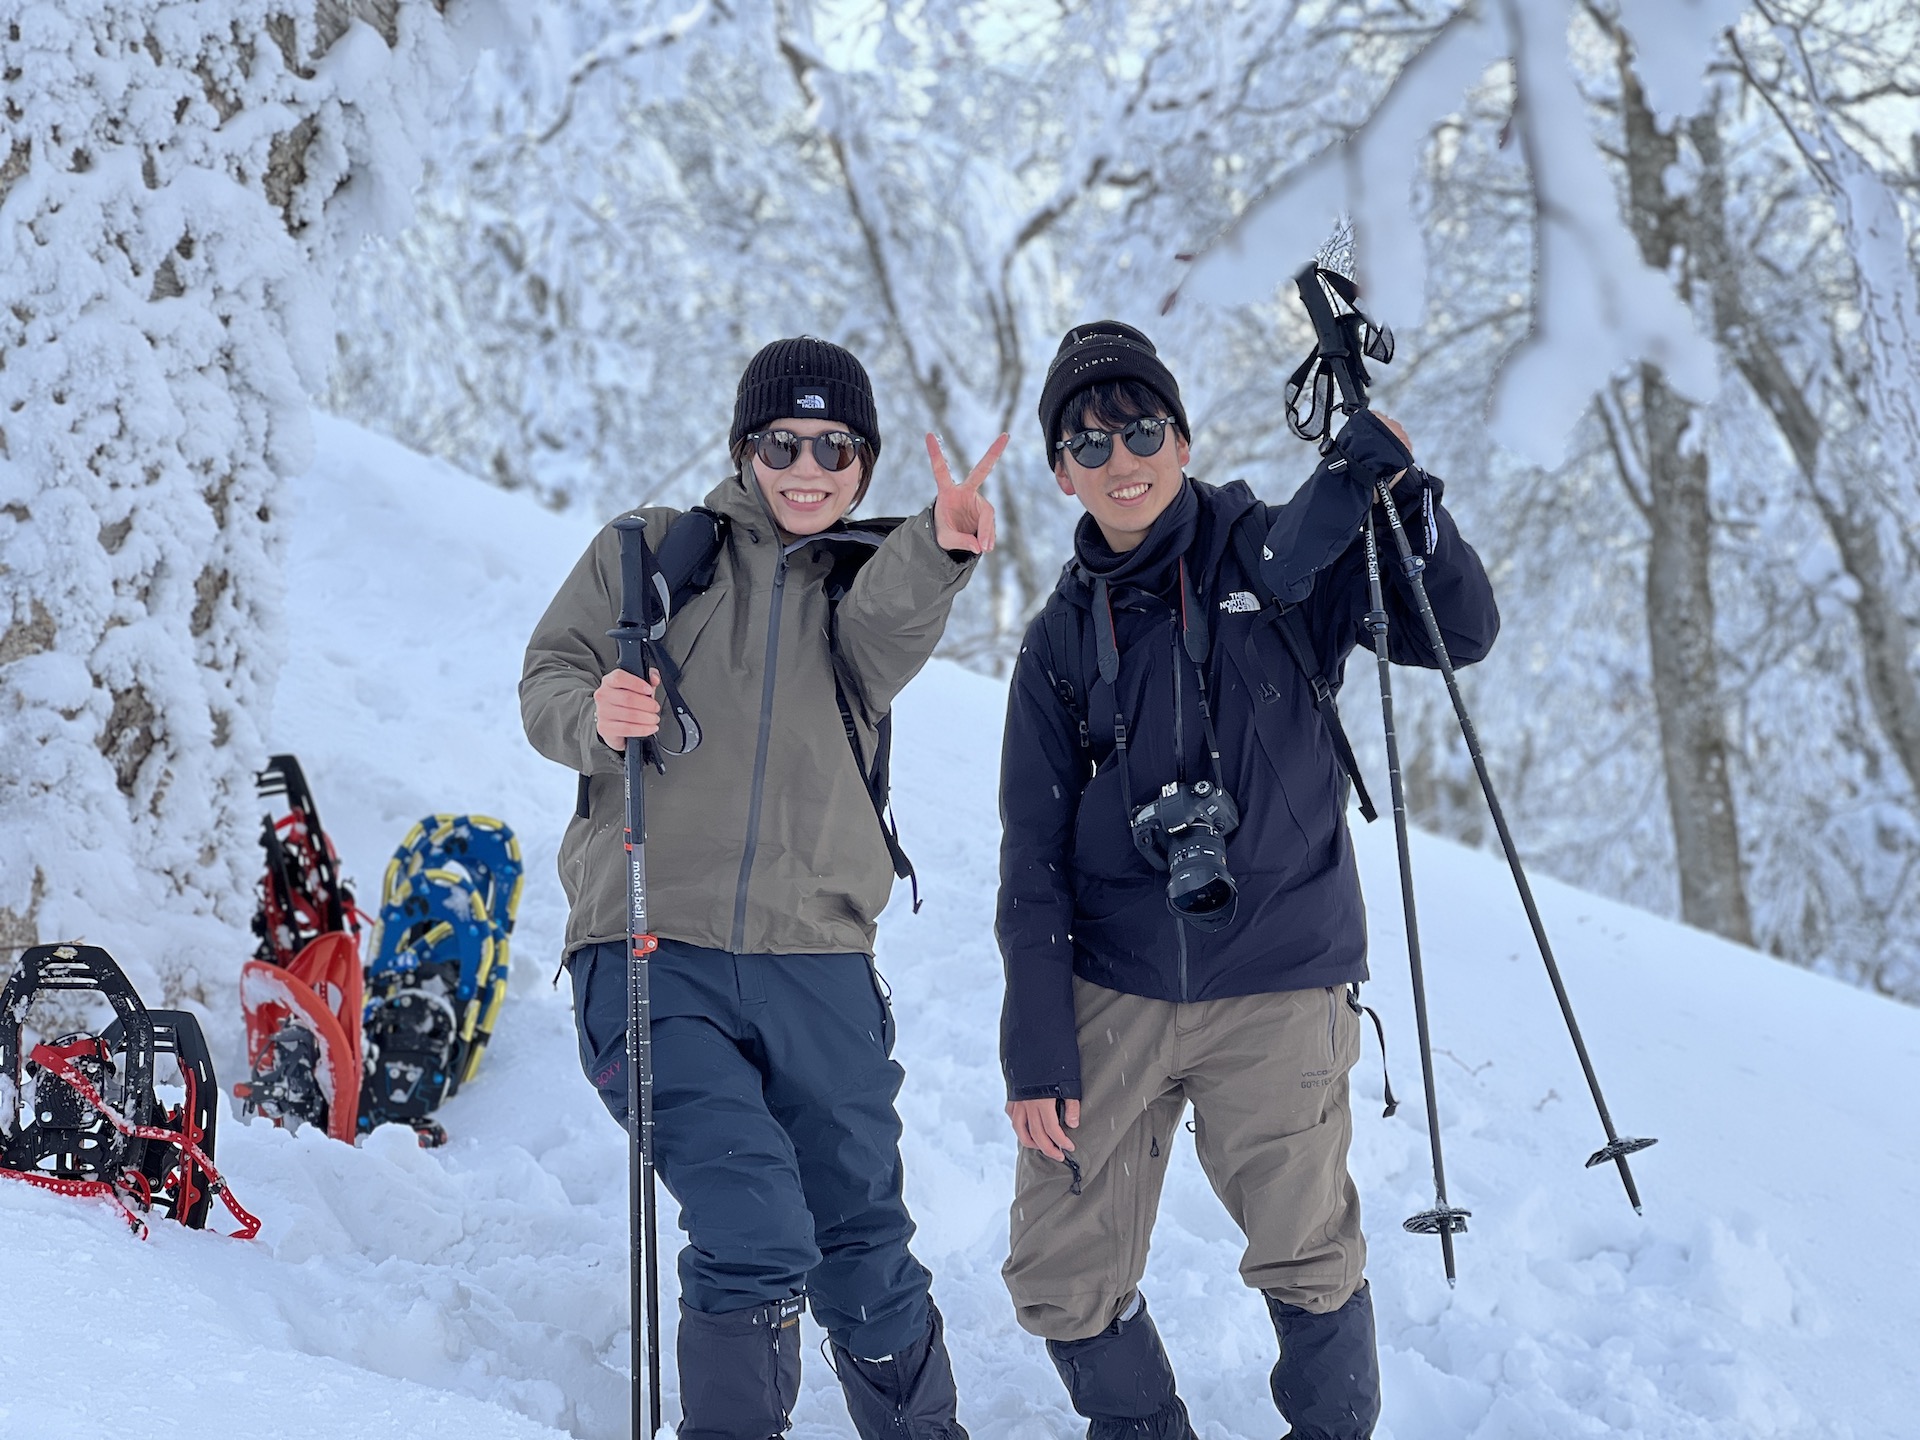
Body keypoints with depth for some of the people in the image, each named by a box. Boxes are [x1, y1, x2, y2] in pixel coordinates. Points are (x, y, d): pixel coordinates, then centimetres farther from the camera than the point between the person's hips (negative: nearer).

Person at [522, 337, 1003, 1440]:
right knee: (755, 1235, -19)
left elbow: (884, 642, -10)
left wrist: (940, 549, -32)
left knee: (867, 1257, 10)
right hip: (654, 955, -2)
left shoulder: (871, 583, 14)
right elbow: (547, 679, 8)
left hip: (817, 967, 2)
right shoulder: (651, 552, 11)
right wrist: (594, 715, -16)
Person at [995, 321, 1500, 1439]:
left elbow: (1462, 632, 0)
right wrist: (1037, 1051, -1)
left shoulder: (1280, 558, 2)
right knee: (1062, 1280, 1)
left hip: (1277, 987, -2)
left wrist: (1399, 487, -15)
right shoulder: (1064, 637, 8)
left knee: (1307, 1262, -2)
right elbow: (1035, 858, 6)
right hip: (1111, 993, 2)